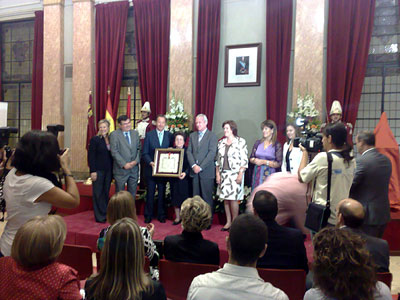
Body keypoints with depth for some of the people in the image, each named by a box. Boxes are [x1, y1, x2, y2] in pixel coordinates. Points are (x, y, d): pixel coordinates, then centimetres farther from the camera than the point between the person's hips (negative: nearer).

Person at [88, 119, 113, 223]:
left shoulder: (111, 139, 8)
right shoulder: (94, 139, -4)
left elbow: (112, 155, 10)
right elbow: (91, 156, -8)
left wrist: (112, 171, 5)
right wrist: (93, 171, -13)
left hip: (108, 170, 4)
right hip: (98, 170, -4)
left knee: (106, 193, 11)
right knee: (98, 193, 4)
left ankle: (105, 214, 21)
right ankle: (99, 216, 13)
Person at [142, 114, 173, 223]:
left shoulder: (169, 135, 4)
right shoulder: (149, 135, -1)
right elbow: (145, 153, -3)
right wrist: (150, 162, -19)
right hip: (151, 168, -1)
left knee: (162, 193, 10)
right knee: (150, 193, 6)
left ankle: (161, 215, 22)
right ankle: (148, 215, 19)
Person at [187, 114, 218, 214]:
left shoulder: (212, 136, -1)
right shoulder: (192, 135, 15)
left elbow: (212, 153, -10)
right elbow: (189, 152, 8)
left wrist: (200, 167, -13)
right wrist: (193, 165, -7)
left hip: (206, 172, -4)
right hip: (195, 171, 4)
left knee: (207, 197, -1)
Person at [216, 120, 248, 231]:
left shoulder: (240, 142, -3)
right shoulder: (221, 142, 11)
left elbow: (244, 160, -7)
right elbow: (218, 160, 12)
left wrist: (240, 174, -14)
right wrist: (217, 174, 6)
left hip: (235, 174, -5)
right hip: (223, 174, 5)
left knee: (233, 199, -6)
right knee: (225, 199, 7)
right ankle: (228, 222, 17)